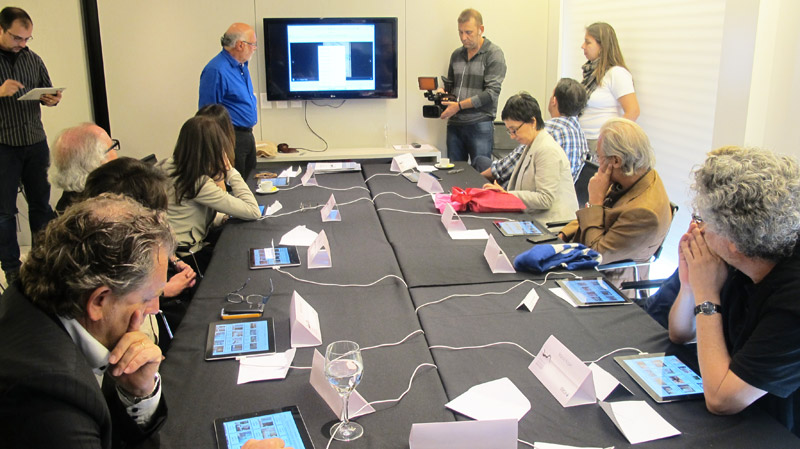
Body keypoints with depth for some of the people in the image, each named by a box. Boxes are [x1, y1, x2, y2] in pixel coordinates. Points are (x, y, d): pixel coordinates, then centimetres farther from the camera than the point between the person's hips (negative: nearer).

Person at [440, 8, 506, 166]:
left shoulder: (494, 54, -4)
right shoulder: (456, 54, 14)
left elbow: (491, 93, -13)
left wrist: (459, 106, -16)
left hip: (480, 125, -5)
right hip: (454, 124, 6)